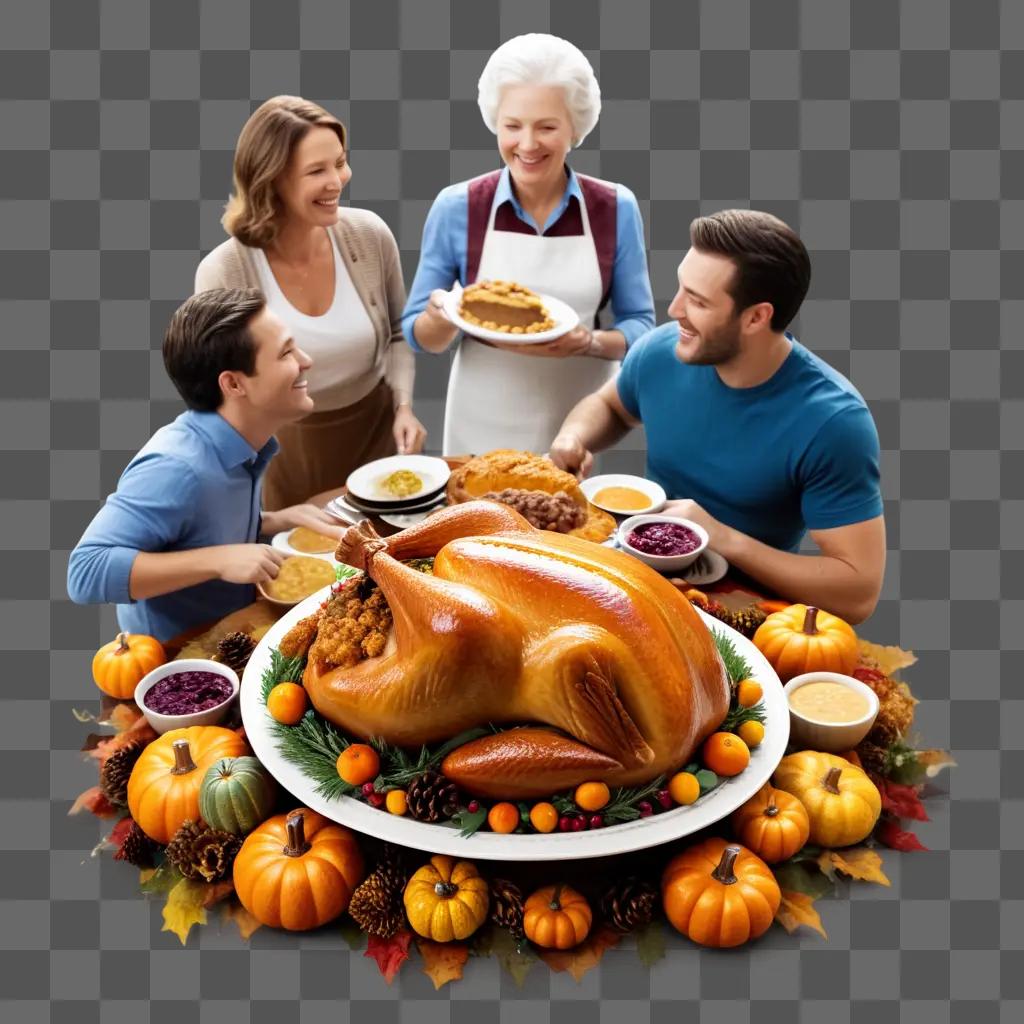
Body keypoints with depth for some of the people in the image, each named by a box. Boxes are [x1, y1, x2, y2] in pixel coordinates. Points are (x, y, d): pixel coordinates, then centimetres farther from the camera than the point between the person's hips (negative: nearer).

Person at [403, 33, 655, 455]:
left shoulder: (617, 209, -4)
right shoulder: (455, 208, -6)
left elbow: (639, 326, 0)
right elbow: (420, 336, 0)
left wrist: (592, 343, -20)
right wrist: (443, 319, -22)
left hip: (583, 429, 1)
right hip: (482, 432, 0)